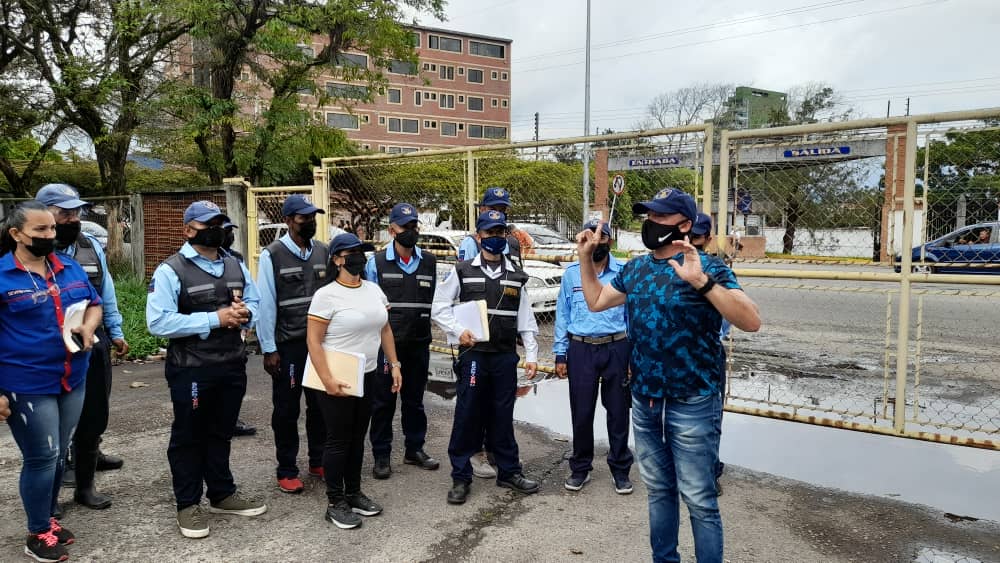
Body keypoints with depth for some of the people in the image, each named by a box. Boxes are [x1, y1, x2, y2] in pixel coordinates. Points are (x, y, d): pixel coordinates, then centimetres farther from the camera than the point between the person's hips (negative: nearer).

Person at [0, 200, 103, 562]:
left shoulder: (70, 268, 7)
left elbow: (94, 303, 18)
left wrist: (88, 327, -5)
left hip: (73, 380, 6)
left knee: (59, 455, 16)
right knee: (42, 458, 3)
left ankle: (49, 519, 34)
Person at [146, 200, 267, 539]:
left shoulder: (236, 266, 8)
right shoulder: (170, 270, -12)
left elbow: (255, 301, 16)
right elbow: (158, 322, -21)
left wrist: (245, 313, -9)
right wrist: (215, 318, -23)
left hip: (232, 365, 6)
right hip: (191, 369, -5)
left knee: (221, 433, 19)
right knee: (188, 437, 10)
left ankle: (222, 494, 34)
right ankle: (188, 505, 24)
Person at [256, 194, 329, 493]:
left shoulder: (323, 252, 4)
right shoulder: (272, 255, -8)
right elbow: (266, 305, -9)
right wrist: (269, 349, -10)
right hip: (288, 345, -4)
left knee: (320, 405, 14)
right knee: (286, 409, 8)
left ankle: (318, 462, 31)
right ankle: (286, 471, 21)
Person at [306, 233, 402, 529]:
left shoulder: (374, 289, 6)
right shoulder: (326, 295, -13)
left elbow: (385, 330, 14)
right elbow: (313, 340, -16)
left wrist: (394, 364, 8)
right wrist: (327, 380, -22)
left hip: (367, 376, 6)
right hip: (337, 379, -6)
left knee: (358, 438, 15)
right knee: (339, 440, 3)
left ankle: (354, 493, 30)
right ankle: (335, 503, 16)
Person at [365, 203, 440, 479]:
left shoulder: (429, 262, 6)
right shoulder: (376, 262, -3)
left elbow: (434, 301, 12)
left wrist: (426, 328, 6)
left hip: (419, 344, 3)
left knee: (415, 399, 15)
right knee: (383, 401, 6)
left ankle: (414, 449, 29)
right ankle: (381, 455, 17)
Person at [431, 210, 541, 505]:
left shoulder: (516, 276, 9)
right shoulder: (463, 271, 1)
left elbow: (526, 319, 9)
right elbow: (439, 307, 3)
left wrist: (531, 355, 5)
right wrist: (458, 332, -11)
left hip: (506, 356, 2)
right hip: (473, 354, -2)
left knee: (503, 415, 11)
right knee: (467, 415, 1)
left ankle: (509, 471, 25)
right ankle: (461, 477, 14)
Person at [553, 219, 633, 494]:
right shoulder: (571, 273, 4)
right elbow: (562, 315, 7)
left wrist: (634, 356, 0)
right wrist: (560, 355, 4)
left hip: (616, 348, -1)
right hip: (581, 349, 1)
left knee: (618, 411, 8)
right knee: (581, 412, 7)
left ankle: (620, 469, 24)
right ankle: (580, 468, 24)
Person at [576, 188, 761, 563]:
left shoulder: (706, 267, -13)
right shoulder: (635, 269, 7)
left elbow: (751, 322, -25)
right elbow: (596, 301, 20)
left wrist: (701, 281, -36)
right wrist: (586, 257, 11)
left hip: (691, 405, -6)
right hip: (644, 402, 7)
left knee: (699, 500, 3)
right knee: (658, 490, 20)